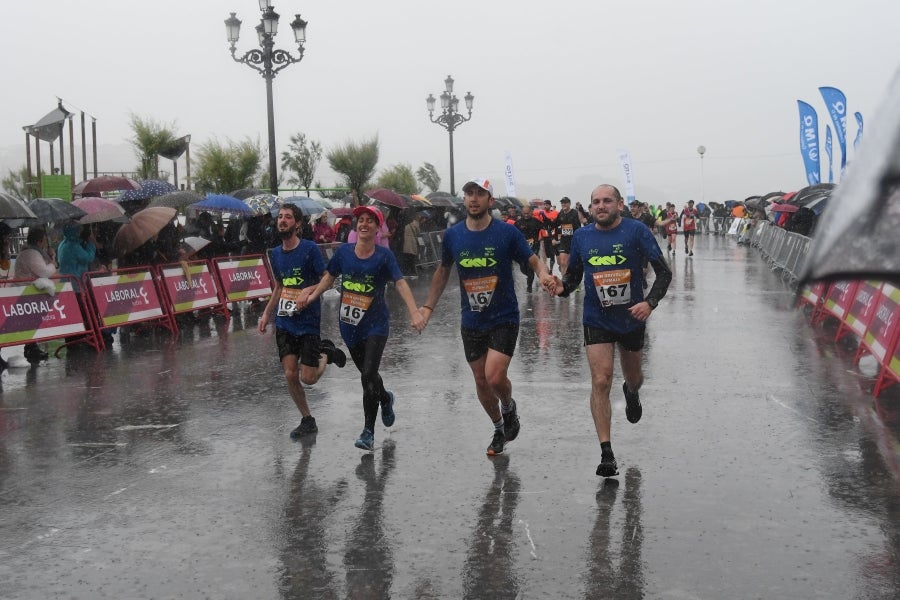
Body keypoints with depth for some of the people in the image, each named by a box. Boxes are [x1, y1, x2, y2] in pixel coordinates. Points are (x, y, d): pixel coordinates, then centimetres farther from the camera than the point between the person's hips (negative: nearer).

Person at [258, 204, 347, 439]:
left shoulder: (310, 248, -11)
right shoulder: (276, 253, 8)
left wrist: (309, 290, -25)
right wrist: (267, 314, 13)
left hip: (308, 322, -5)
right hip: (284, 323, 5)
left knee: (308, 378, -6)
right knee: (290, 375, 0)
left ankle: (326, 353, 25)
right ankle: (307, 421, 18)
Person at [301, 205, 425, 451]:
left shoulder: (383, 255, -10)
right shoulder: (343, 252, 0)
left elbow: (400, 283, -18)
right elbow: (329, 276, 15)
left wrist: (414, 312, -30)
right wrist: (312, 296, 3)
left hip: (376, 325, -4)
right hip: (350, 325, 4)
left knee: (369, 376, -14)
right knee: (367, 375, 17)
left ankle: (368, 432, -3)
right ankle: (385, 399, 51)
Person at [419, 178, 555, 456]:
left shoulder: (507, 232, -11)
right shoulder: (453, 235, 0)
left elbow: (534, 260, -6)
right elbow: (443, 271, 13)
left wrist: (543, 273, -29)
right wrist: (428, 306, 10)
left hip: (504, 319, -4)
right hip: (471, 321, 4)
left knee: (495, 377, -16)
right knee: (481, 381, 10)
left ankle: (509, 407, 18)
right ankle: (499, 429, 33)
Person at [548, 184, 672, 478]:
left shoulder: (636, 230, -11)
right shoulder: (581, 236, -1)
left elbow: (664, 272, -10)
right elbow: (574, 276, 11)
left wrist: (650, 302, -25)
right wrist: (561, 287, -12)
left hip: (632, 319, 0)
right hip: (597, 321, 1)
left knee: (633, 378, 19)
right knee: (600, 382, -11)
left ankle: (631, 392, 60)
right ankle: (606, 454, -7)